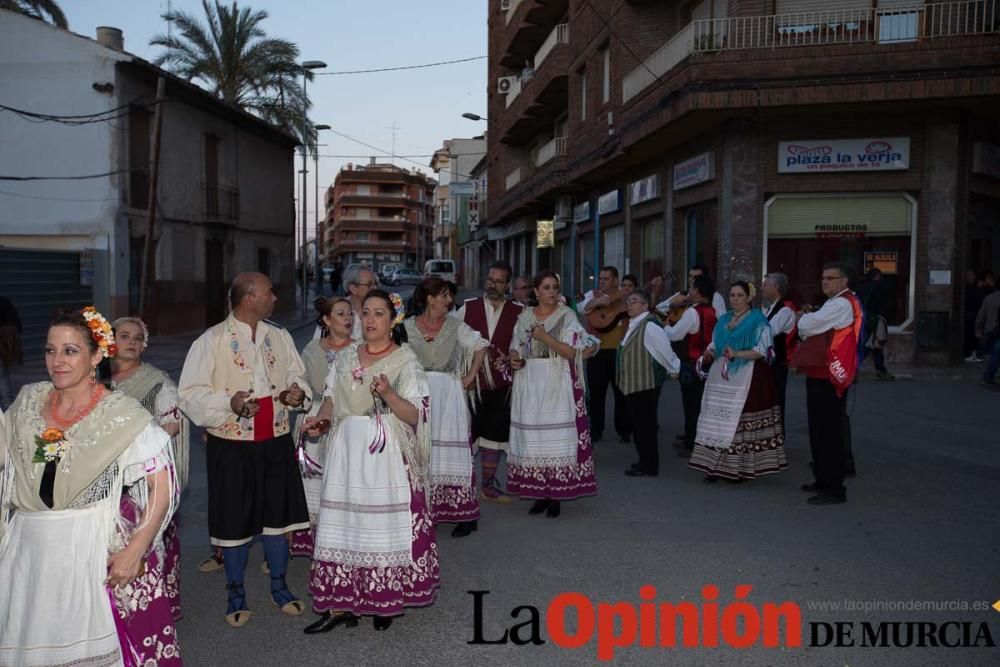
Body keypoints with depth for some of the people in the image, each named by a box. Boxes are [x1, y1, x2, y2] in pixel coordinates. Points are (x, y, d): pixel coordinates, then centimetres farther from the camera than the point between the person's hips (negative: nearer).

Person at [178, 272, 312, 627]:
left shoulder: (280, 337, 6)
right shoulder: (211, 341, -9)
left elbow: (297, 376, 17)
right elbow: (190, 394, -10)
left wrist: (298, 393, -6)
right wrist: (229, 402, -25)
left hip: (276, 442, 4)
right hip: (231, 446, -4)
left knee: (278, 516, 14)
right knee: (235, 522, 8)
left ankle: (279, 586, 33)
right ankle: (236, 595, 27)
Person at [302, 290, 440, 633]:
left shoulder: (406, 361, -4)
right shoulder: (346, 357, 10)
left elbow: (414, 415, -9)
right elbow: (332, 400, 15)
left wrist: (388, 393, -26)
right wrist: (320, 419, -5)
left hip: (387, 456, -4)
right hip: (347, 452, 4)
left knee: (386, 526, 2)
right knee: (344, 523, 5)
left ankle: (385, 602, 17)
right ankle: (341, 604, 14)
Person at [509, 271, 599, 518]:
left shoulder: (567, 316, -1)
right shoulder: (524, 317, 10)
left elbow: (572, 352, -9)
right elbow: (516, 350, 16)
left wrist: (546, 337, -17)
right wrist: (514, 359, -5)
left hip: (557, 386, -3)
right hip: (529, 386, 3)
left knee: (557, 439, -4)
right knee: (532, 440, 4)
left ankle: (555, 496, 4)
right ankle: (539, 494, 13)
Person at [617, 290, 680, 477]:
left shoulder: (650, 326, -18)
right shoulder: (634, 324, 11)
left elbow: (665, 350, -13)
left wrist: (675, 369, 0)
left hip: (646, 385, -9)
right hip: (634, 384, 9)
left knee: (646, 426, -1)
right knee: (639, 425, 16)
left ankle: (649, 467, 9)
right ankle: (645, 461, 28)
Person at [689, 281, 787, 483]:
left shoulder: (758, 320, -3)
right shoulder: (723, 320, 17)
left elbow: (762, 351, -11)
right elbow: (715, 345, 20)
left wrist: (737, 354, -23)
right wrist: (709, 353, -2)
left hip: (746, 379, -6)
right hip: (721, 378, 6)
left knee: (741, 420, -6)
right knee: (718, 420, 2)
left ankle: (741, 467, 2)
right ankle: (716, 465, 6)